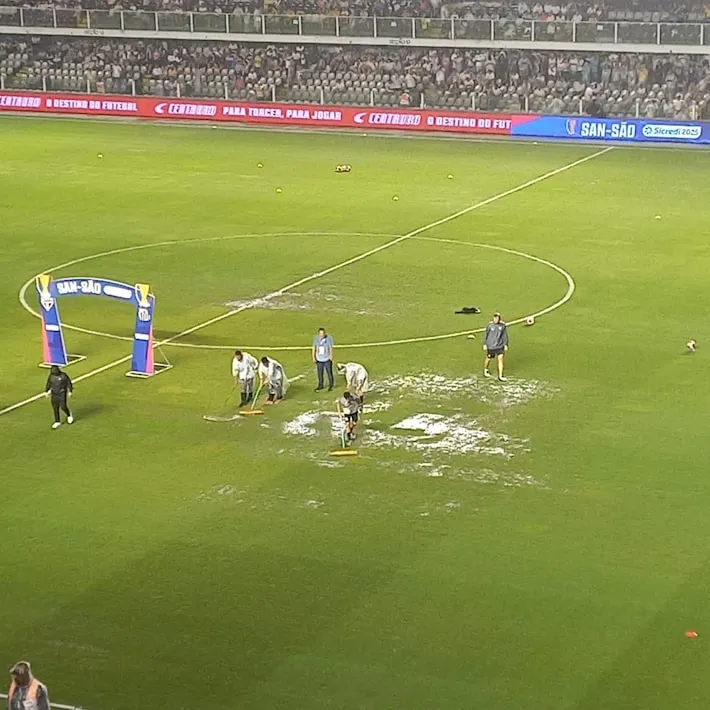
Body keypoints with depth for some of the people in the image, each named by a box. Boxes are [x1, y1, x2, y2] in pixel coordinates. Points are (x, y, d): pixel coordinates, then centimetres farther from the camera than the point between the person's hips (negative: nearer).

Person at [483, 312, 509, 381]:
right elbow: (486, 335, -3)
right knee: (489, 359, 16)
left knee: (500, 359, -7)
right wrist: (484, 345, -2)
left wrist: (506, 345, 1)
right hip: (491, 346, -1)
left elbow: (505, 335, 2)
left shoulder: (503, 325, -7)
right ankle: (485, 370, 45)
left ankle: (500, 376, -2)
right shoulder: (490, 325, -11)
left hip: (500, 346, 1)